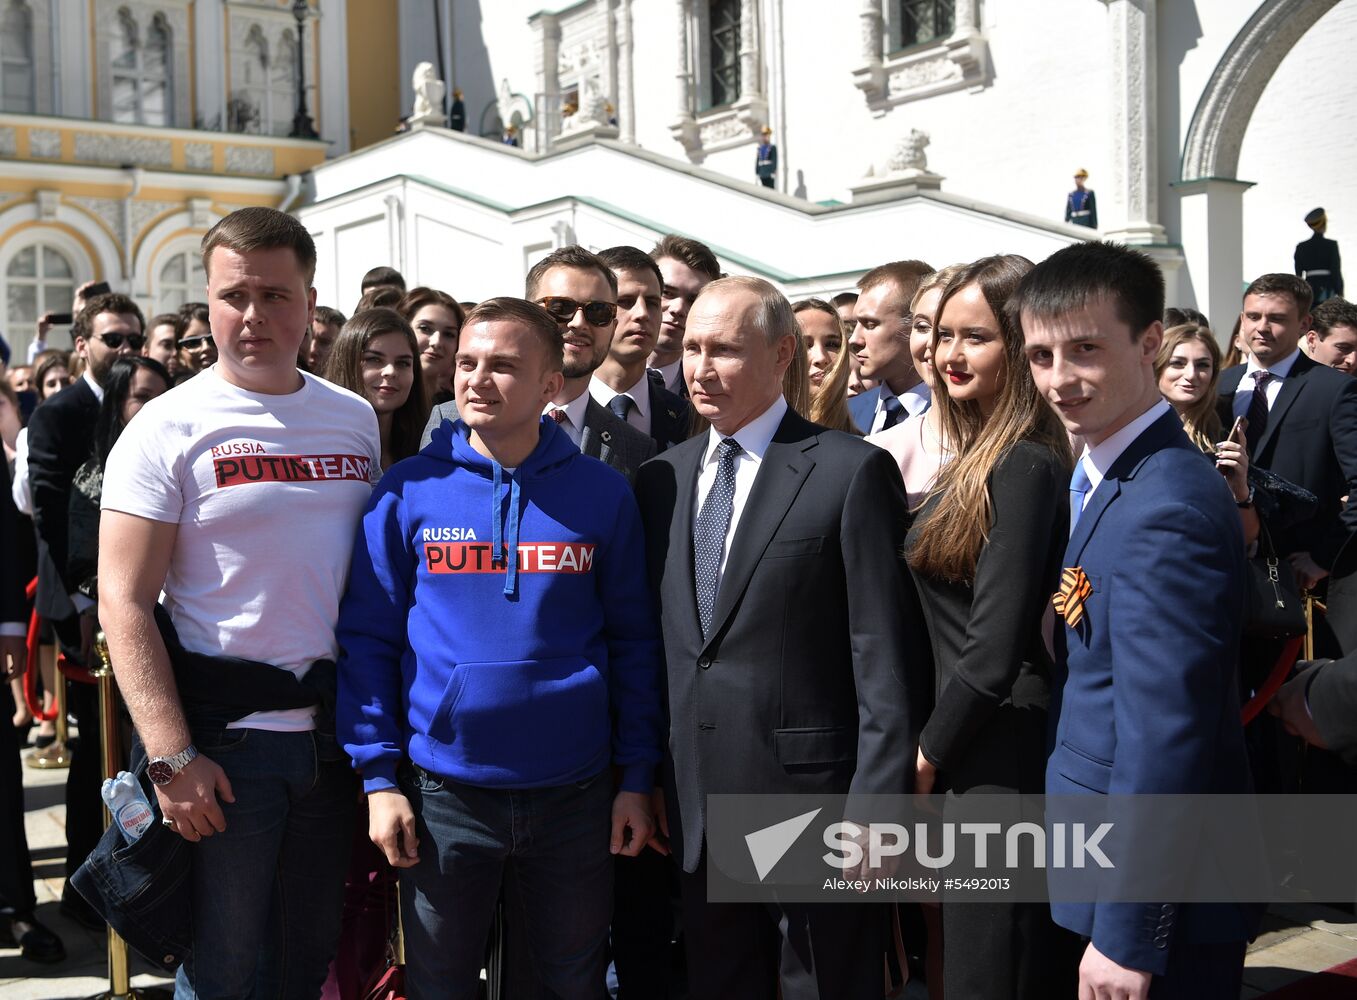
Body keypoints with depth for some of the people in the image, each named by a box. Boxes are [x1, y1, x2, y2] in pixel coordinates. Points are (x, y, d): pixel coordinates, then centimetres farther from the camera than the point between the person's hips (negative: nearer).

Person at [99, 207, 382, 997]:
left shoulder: (356, 418, 7)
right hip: (222, 735, -4)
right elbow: (125, 601, -12)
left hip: (333, 731, 4)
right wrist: (172, 755, -18)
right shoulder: (169, 427, -7)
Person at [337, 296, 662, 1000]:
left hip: (576, 794, 1)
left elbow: (632, 641, 3)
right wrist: (378, 774, -5)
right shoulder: (408, 490, -3)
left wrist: (636, 777, 1)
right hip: (443, 794, 0)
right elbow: (367, 639, 0)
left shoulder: (602, 493, -1)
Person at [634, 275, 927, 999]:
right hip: (695, 807, 6)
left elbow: (884, 659, -12)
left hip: (811, 797, -5)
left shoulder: (851, 471, -9)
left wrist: (875, 809, -15)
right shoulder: (661, 479, 9)